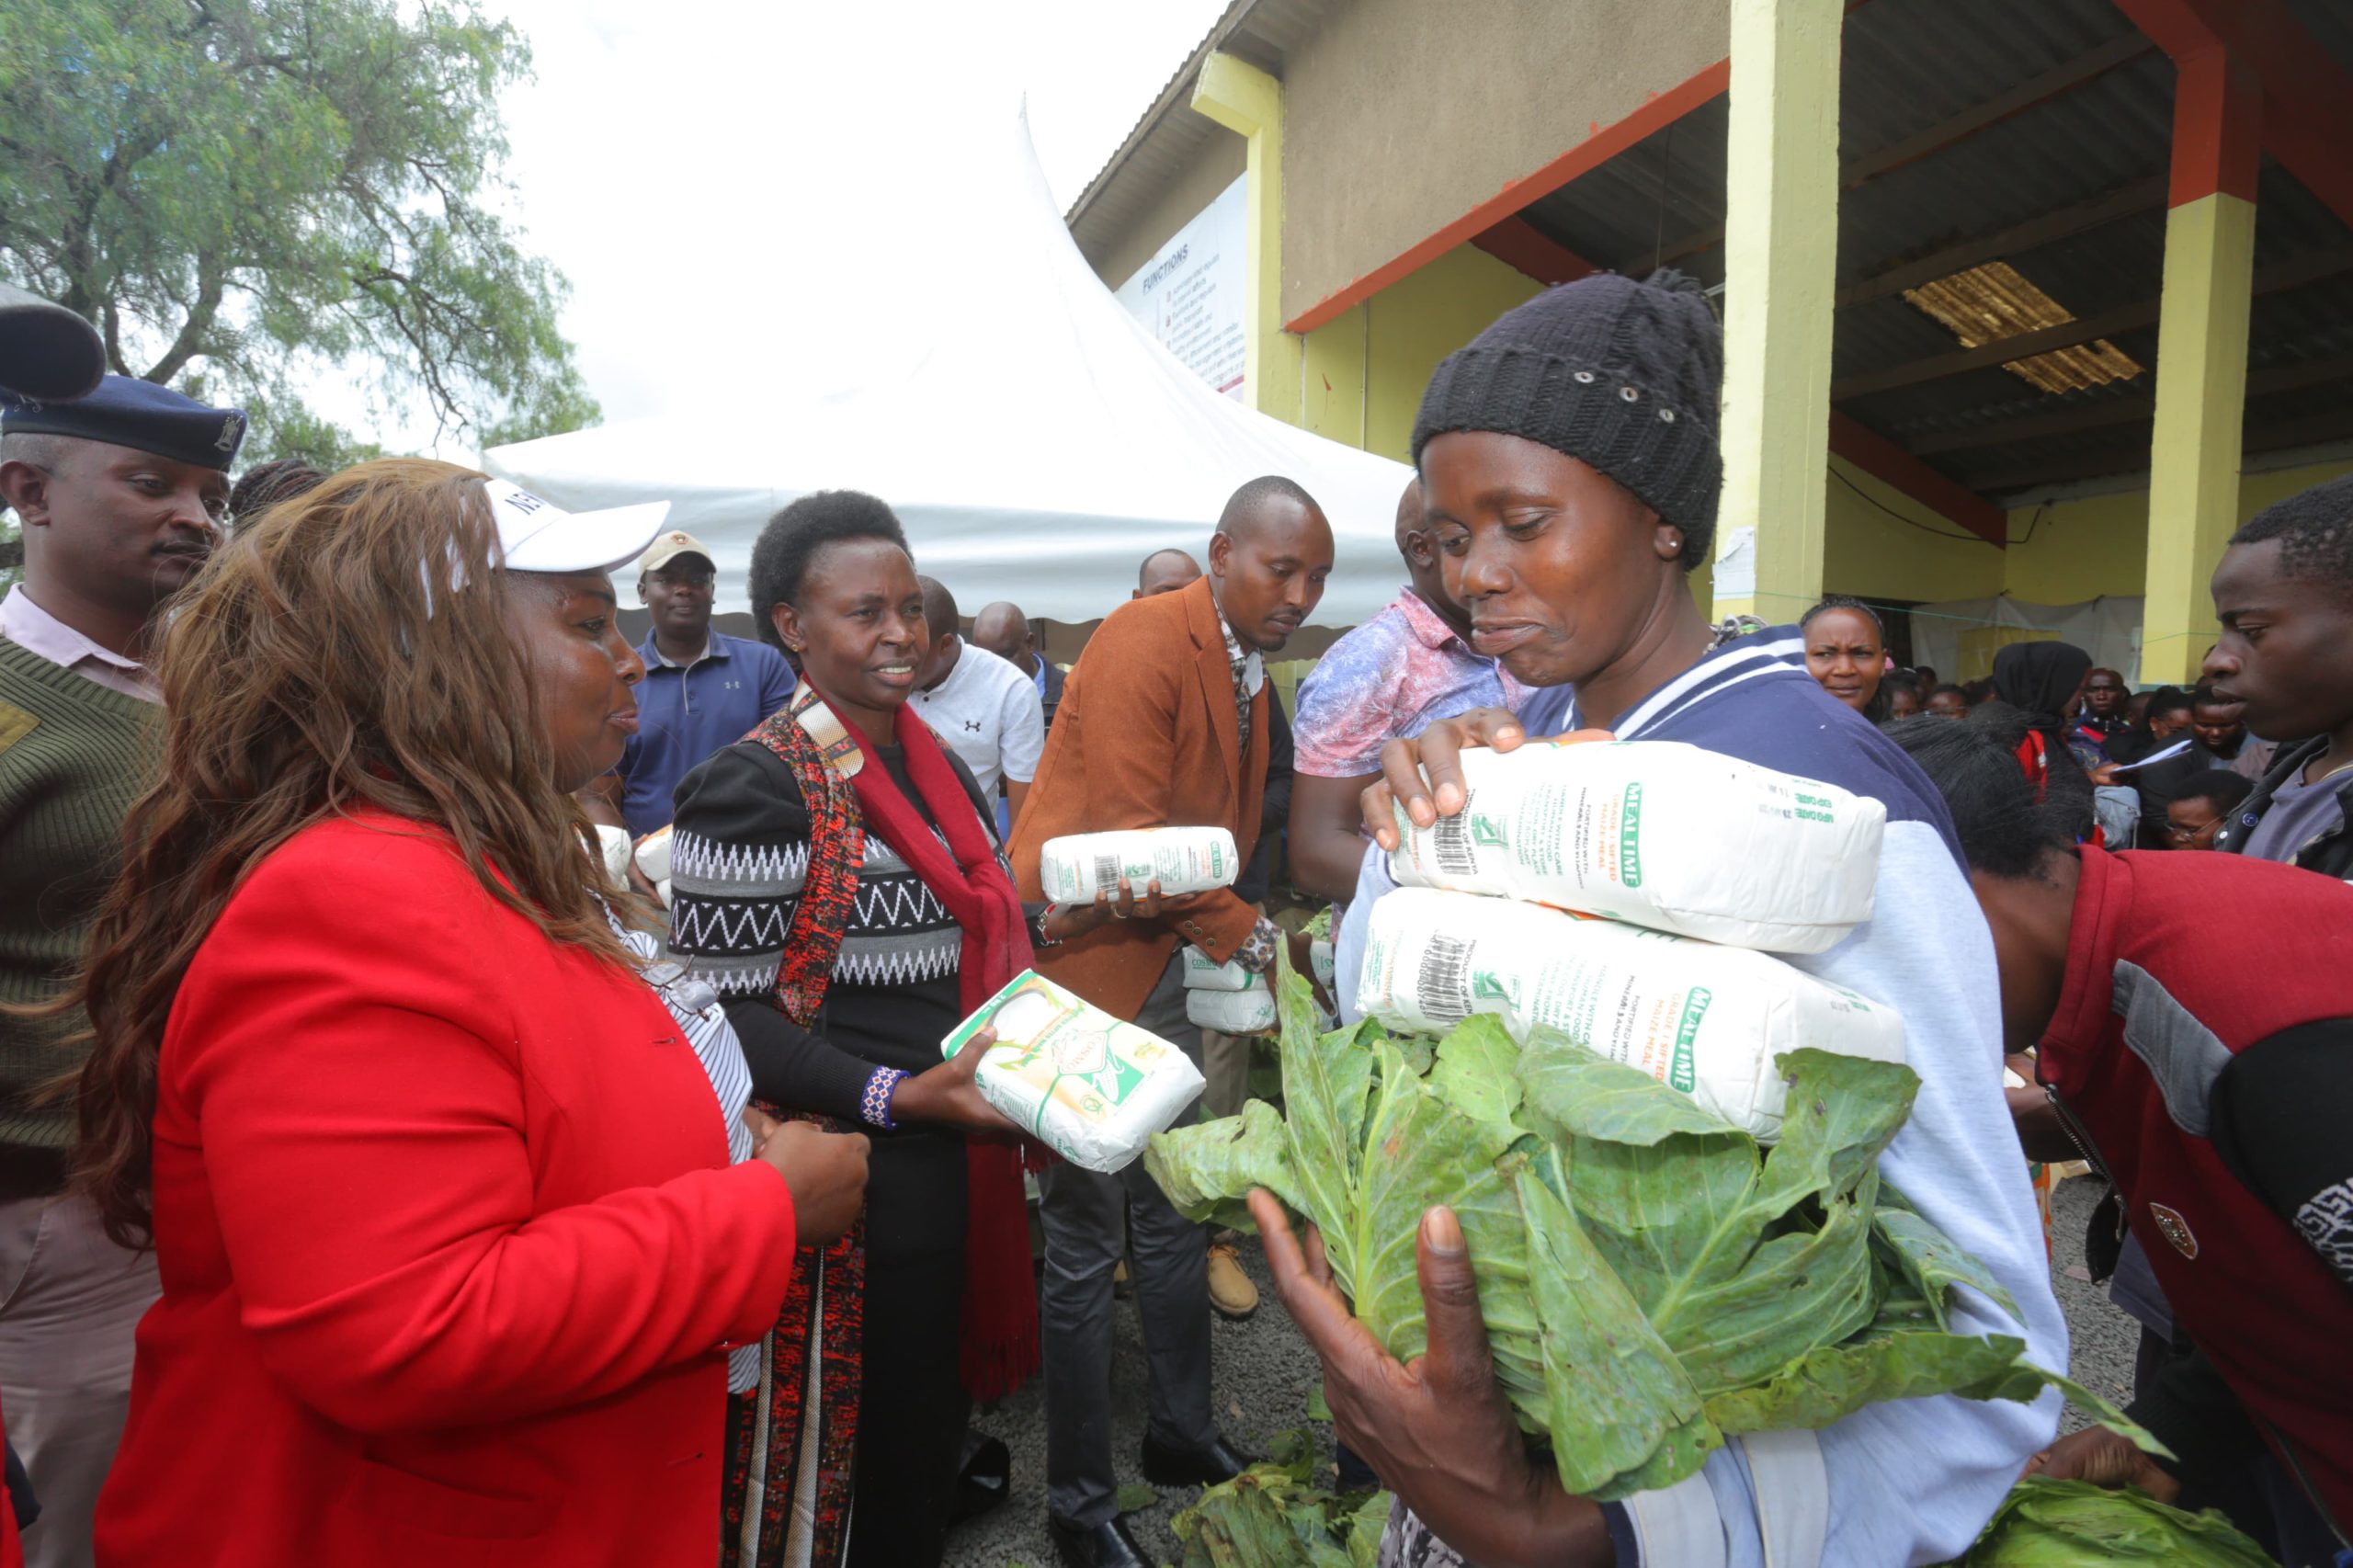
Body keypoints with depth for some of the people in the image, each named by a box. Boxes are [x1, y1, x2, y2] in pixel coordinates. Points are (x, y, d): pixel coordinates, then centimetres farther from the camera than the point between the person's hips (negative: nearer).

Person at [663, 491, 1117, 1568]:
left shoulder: (937, 767, 9)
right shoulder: (754, 784, -16)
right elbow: (726, 1011, -17)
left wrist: (1054, 925, 4)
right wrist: (897, 1098, -26)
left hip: (956, 1167, 8)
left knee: (931, 1439, 23)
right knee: (847, 1475, 10)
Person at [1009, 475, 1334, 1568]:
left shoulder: (1247, 669, 9)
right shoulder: (1145, 643, -17)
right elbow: (1128, 838, -23)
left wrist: (1230, 938, 0)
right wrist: (1252, 938, -18)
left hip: (1160, 971, 8)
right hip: (1083, 965, -8)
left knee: (1174, 1220, 19)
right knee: (1086, 1246, 4)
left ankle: (1180, 1433, 40)